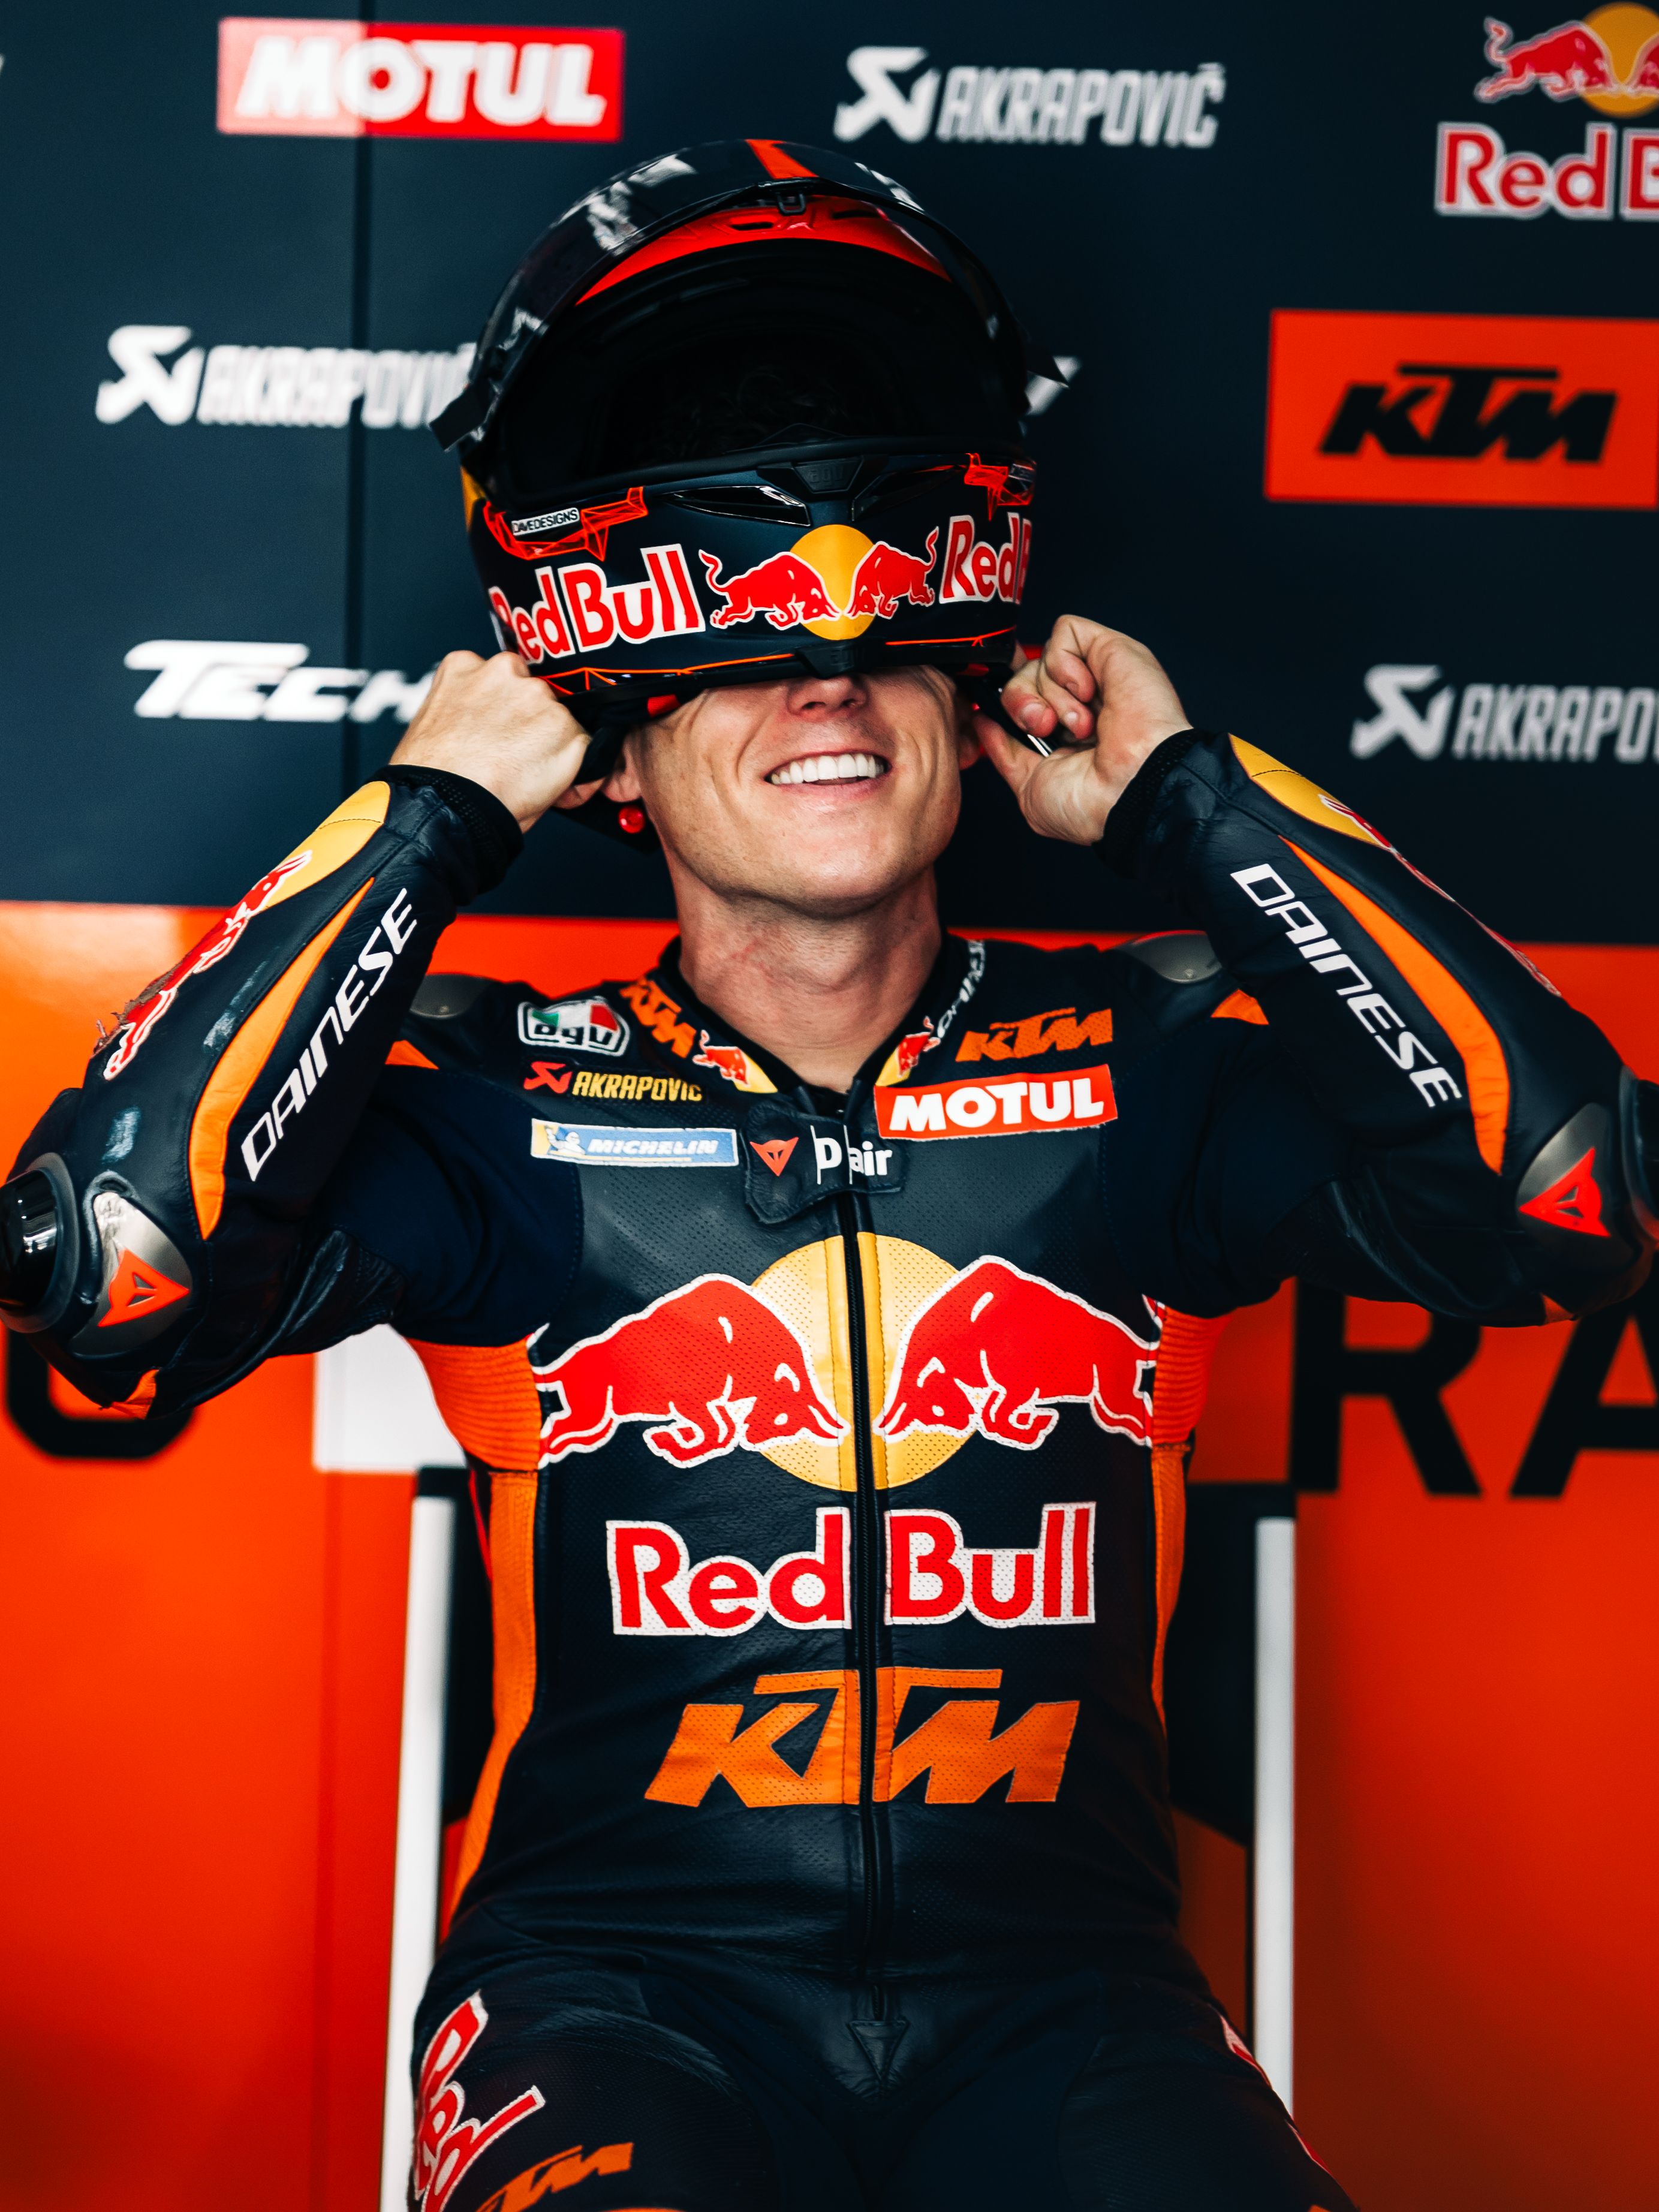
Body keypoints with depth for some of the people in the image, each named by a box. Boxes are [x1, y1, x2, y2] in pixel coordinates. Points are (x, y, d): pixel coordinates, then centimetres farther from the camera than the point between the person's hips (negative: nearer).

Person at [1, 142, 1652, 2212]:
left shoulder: (1144, 1065, 5)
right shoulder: (503, 1103, 2)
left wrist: (1184, 795, -3)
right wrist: (434, 812, -5)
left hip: (1052, 1998, 2)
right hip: (622, 1986, -2)